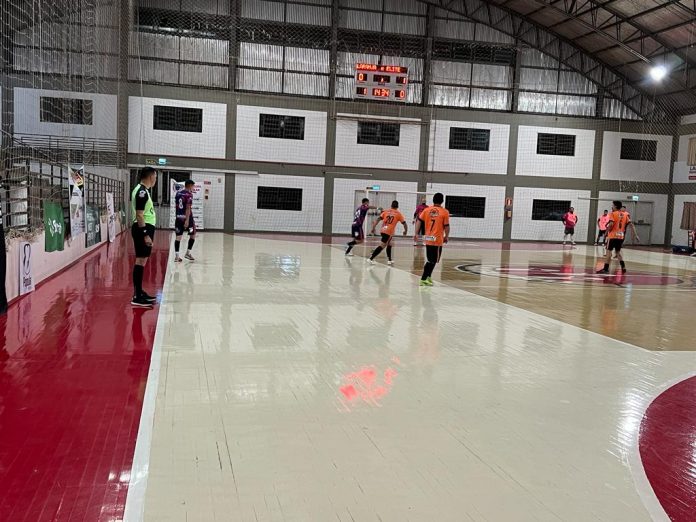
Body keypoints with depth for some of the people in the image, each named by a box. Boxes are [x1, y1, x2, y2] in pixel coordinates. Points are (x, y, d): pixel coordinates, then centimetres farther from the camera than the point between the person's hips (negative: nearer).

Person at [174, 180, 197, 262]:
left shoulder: (178, 193, 12)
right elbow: (188, 208, -17)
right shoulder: (189, 194, -9)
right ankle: (188, 253, 11)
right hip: (187, 217, -6)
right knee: (193, 235, 12)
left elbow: (176, 205, 16)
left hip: (179, 217, 6)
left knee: (178, 236, 3)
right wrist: (187, 220, -21)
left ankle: (176, 256, -3)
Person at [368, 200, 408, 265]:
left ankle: (389, 260, 27)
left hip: (383, 230, 5)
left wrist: (373, 228, 5)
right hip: (389, 232, -5)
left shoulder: (386, 211, 15)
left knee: (389, 244, 23)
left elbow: (378, 219, 5)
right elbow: (404, 224, 8)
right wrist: (405, 231, 25)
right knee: (382, 246, -7)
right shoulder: (398, 214, 8)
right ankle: (371, 259, -16)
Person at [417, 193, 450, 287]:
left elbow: (419, 221, 0)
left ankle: (428, 277, 29)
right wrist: (446, 237, 8)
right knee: (433, 261, 2)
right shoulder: (444, 212, -6)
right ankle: (423, 279, -3)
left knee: (430, 260, 20)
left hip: (428, 239, 5)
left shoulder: (427, 210, 3)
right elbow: (446, 226, -6)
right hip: (437, 240, -5)